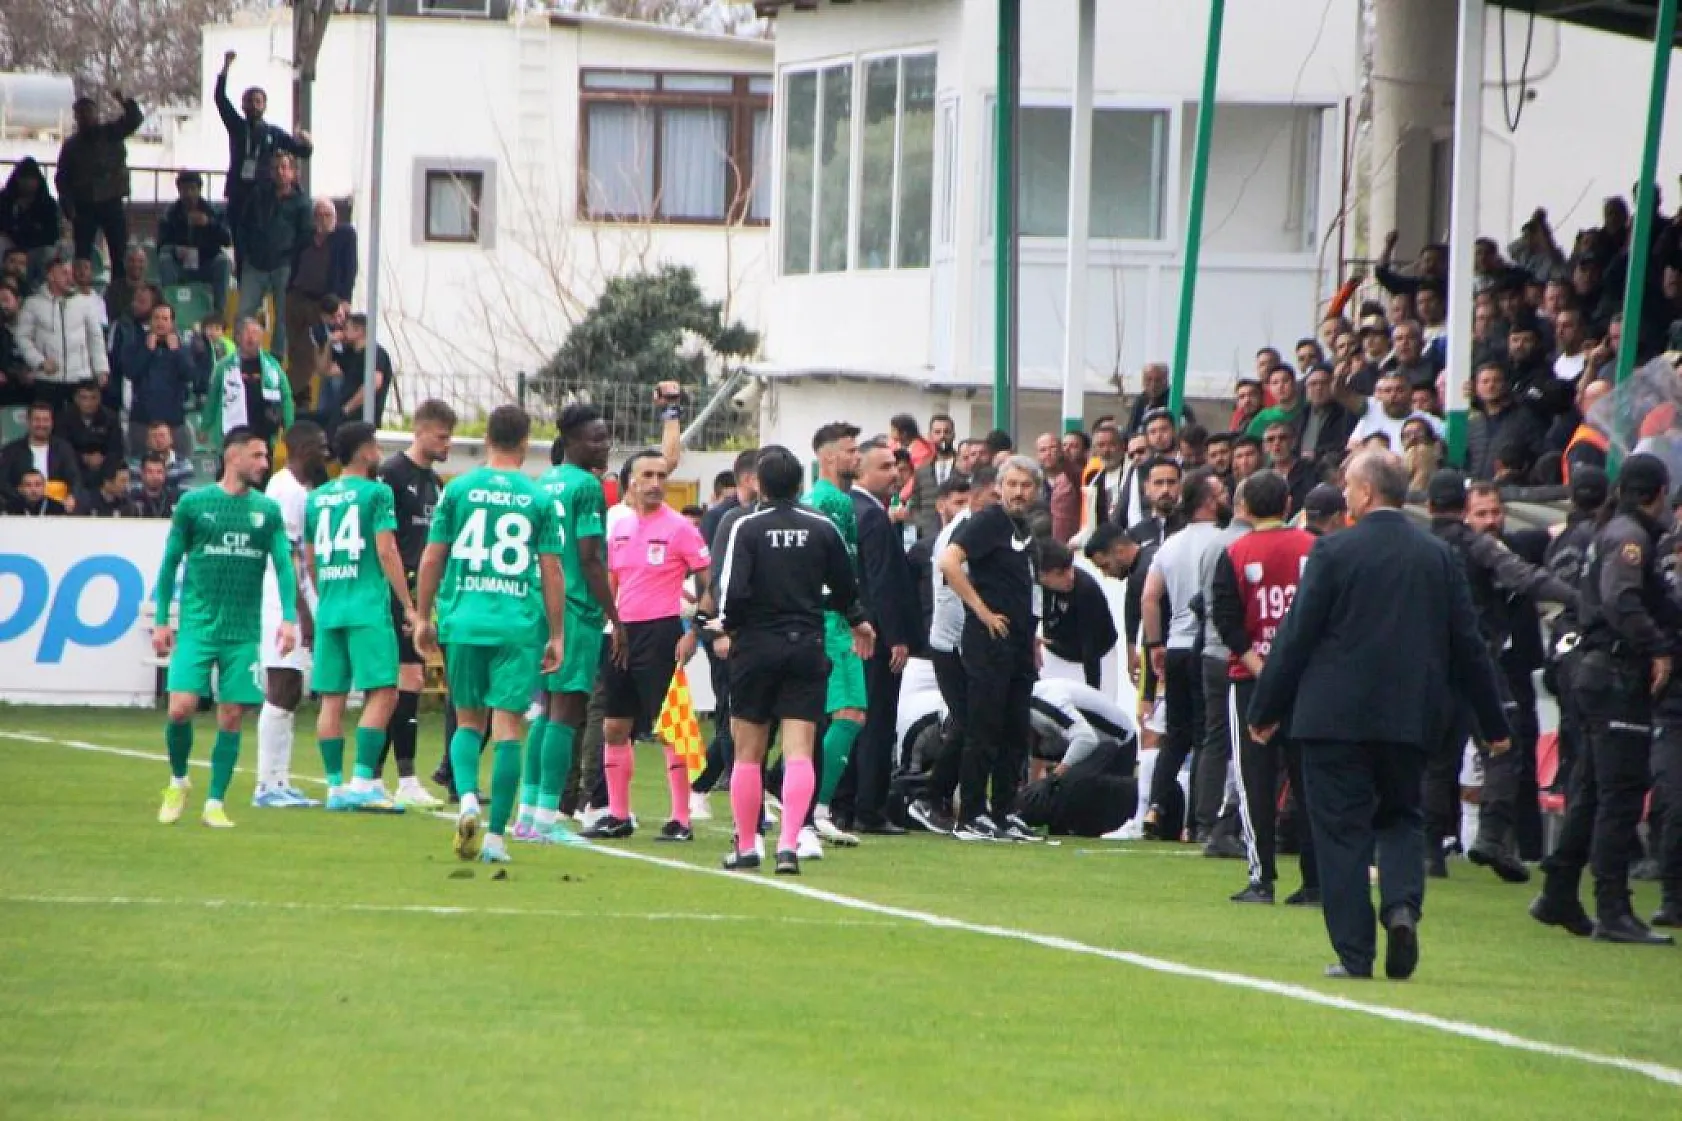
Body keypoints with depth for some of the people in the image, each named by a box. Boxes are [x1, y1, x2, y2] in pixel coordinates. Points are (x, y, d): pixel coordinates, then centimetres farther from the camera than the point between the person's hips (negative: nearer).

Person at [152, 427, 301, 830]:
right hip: (197, 626, -2)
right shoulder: (194, 503, 2)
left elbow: (283, 565, 3)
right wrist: (161, 620, 5)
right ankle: (178, 781, 14)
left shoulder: (267, 510, 7)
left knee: (231, 717, 0)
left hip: (244, 632, 2)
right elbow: (171, 562, 8)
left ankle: (215, 804, 10)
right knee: (181, 708, -12)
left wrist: (289, 617, -11)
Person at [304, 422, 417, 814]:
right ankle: (363, 781, -15)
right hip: (368, 607, -6)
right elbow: (386, 551, -10)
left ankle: (335, 787, 8)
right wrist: (409, 605, -6)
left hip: (328, 609, 6)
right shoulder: (376, 492, -4)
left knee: (331, 699, 7)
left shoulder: (316, 498, 13)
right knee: (382, 693, -5)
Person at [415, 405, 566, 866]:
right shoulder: (539, 499, 2)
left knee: (469, 720, 15)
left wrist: (424, 617, 14)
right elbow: (552, 571, 1)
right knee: (508, 726, 2)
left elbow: (432, 558, 3)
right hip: (519, 623, -1)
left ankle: (468, 798, -11)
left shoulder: (458, 488, 3)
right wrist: (557, 635, 8)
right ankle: (495, 835, 0)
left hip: (463, 619, 1)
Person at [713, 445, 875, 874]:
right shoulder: (823, 528, 1)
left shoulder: (746, 527, -8)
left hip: (756, 646, -2)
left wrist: (729, 629, 3)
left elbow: (733, 588, -16)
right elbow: (845, 586, 11)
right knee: (799, 752, -2)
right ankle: (789, 843, -16)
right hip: (807, 646, 2)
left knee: (748, 753, 9)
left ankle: (745, 846, 15)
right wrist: (857, 622, 31)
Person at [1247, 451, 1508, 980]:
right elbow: (1468, 645, 8)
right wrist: (1493, 723, 17)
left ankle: (1354, 952, -1)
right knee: (1400, 818, 17)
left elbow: (1296, 637, -5)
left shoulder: (1333, 552, -8)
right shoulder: (1439, 558, 4)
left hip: (1334, 716, -3)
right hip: (1408, 718, 3)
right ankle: (1402, 905, -9)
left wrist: (1265, 711, 4)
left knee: (1342, 832, 2)